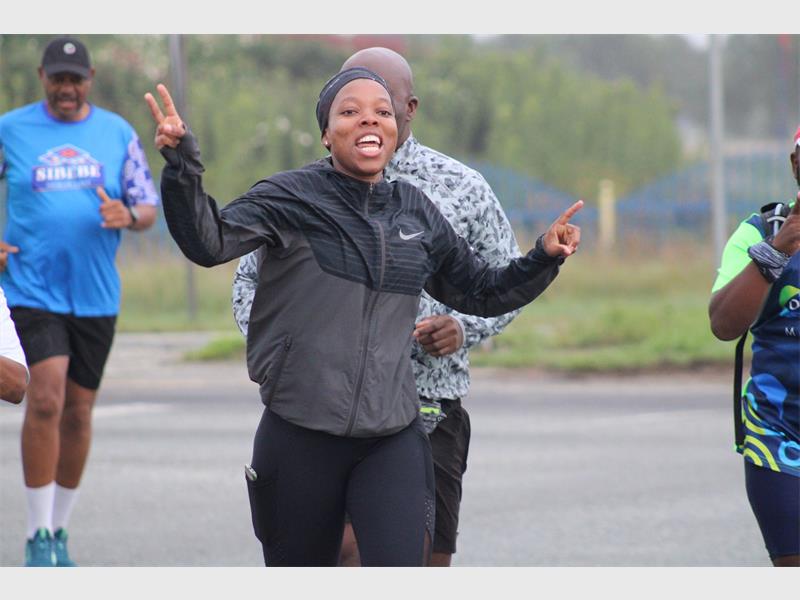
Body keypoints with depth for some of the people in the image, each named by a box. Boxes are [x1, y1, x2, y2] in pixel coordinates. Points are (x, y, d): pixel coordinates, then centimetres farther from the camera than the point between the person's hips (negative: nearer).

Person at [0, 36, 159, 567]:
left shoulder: (118, 133, 6)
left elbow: (150, 209, 9)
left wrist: (128, 216, -15)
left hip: (96, 296, 3)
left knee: (78, 412, 8)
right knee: (45, 400, -17)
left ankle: (60, 529, 22)